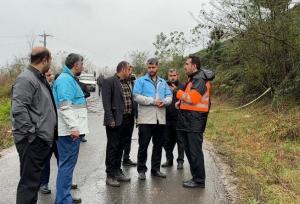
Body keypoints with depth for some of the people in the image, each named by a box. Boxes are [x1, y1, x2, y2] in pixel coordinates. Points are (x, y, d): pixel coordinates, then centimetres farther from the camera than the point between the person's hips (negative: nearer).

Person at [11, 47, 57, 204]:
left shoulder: (39, 78, 16)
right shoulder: (26, 79, -15)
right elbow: (18, 109, -24)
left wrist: (48, 130, 21)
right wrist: (31, 133, -21)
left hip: (42, 138, 10)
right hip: (32, 141, -10)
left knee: (34, 179, 19)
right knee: (29, 181, -2)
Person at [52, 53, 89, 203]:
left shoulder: (69, 79, 18)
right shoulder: (65, 79, -13)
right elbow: (65, 106, -22)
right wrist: (74, 127, -26)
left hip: (71, 129, 11)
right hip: (69, 130, -11)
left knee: (67, 164, 16)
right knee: (67, 164, -5)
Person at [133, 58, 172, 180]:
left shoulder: (163, 82, 18)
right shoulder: (141, 81, 3)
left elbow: (169, 96, 10)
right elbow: (136, 96, -10)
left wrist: (164, 101, -13)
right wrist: (153, 101, -15)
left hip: (160, 119, 5)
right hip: (146, 119, -5)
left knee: (158, 145, 11)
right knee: (143, 145, 0)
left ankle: (156, 169, 23)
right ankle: (141, 170, 11)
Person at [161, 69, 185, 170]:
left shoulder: (182, 87, 2)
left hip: (178, 118, -3)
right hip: (167, 119, 3)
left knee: (180, 141, 3)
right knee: (167, 141, 12)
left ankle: (180, 161, 13)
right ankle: (169, 159, 26)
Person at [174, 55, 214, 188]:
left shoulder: (200, 80, -14)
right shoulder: (193, 79, 19)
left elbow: (193, 98, -23)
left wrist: (178, 92, -11)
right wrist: (180, 102, 8)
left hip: (195, 121, -11)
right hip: (189, 121, 11)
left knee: (195, 151, -5)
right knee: (189, 150, 15)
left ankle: (199, 180, 5)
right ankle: (196, 177, 26)